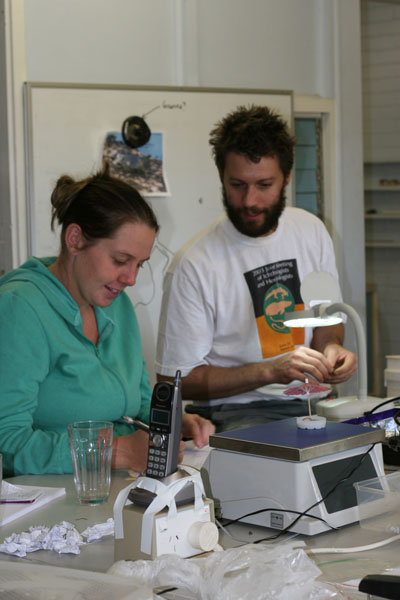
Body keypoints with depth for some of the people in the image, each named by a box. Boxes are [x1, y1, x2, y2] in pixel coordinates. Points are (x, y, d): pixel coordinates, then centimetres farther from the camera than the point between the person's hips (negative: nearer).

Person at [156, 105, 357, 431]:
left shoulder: (312, 230, 7)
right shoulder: (194, 265, -12)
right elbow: (176, 379, -11)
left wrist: (331, 347, -3)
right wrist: (271, 371, -22)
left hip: (309, 403, 6)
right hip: (234, 411, -6)